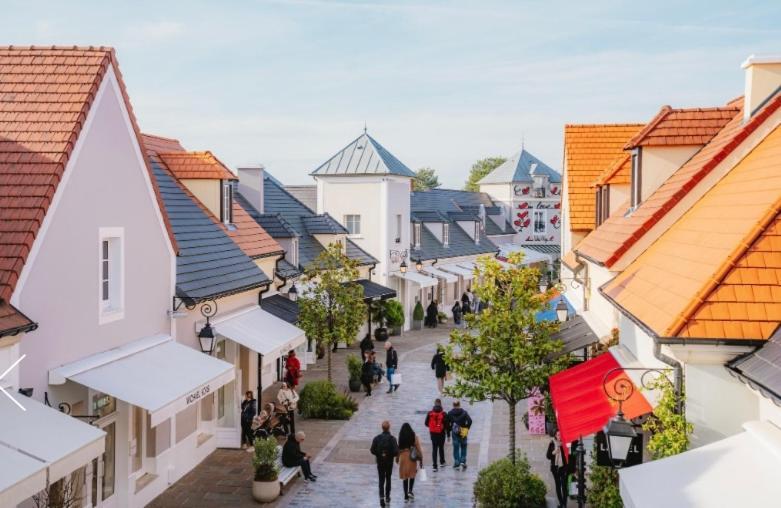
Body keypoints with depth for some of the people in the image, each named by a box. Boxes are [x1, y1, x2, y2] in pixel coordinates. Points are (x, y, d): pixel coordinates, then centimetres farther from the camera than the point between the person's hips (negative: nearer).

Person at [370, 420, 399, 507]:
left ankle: (381, 497, -9)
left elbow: (372, 450, -10)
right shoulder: (392, 438, -16)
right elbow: (396, 451, -20)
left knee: (381, 480, 8)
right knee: (388, 479, 19)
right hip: (389, 462, 0)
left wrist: (378, 454, 7)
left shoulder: (377, 438, -10)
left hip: (380, 462, 0)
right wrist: (393, 455, 1)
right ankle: (387, 497, 28)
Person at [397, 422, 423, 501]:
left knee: (405, 476, 9)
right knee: (412, 474, 20)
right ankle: (410, 491, 1)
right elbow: (418, 448, -5)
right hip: (412, 458, 0)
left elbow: (398, 448, -3)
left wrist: (397, 458, 13)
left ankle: (406, 496, 11)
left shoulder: (401, 437, -6)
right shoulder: (414, 437, -5)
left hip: (403, 457, 0)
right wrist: (421, 459, 1)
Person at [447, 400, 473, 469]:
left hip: (454, 433, 0)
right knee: (463, 447, 14)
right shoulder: (464, 412, -2)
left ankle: (457, 463, 6)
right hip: (463, 432, 0)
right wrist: (467, 428, -1)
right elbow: (470, 421, -13)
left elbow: (447, 423, 0)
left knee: (456, 447, 6)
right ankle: (463, 461, 3)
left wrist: (449, 432, 9)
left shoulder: (450, 413, 1)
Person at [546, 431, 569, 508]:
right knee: (558, 486, 9)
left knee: (564, 486, -7)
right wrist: (553, 452, -10)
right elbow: (548, 456, 5)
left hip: (564, 467, -3)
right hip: (555, 467, 3)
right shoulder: (552, 444, 4)